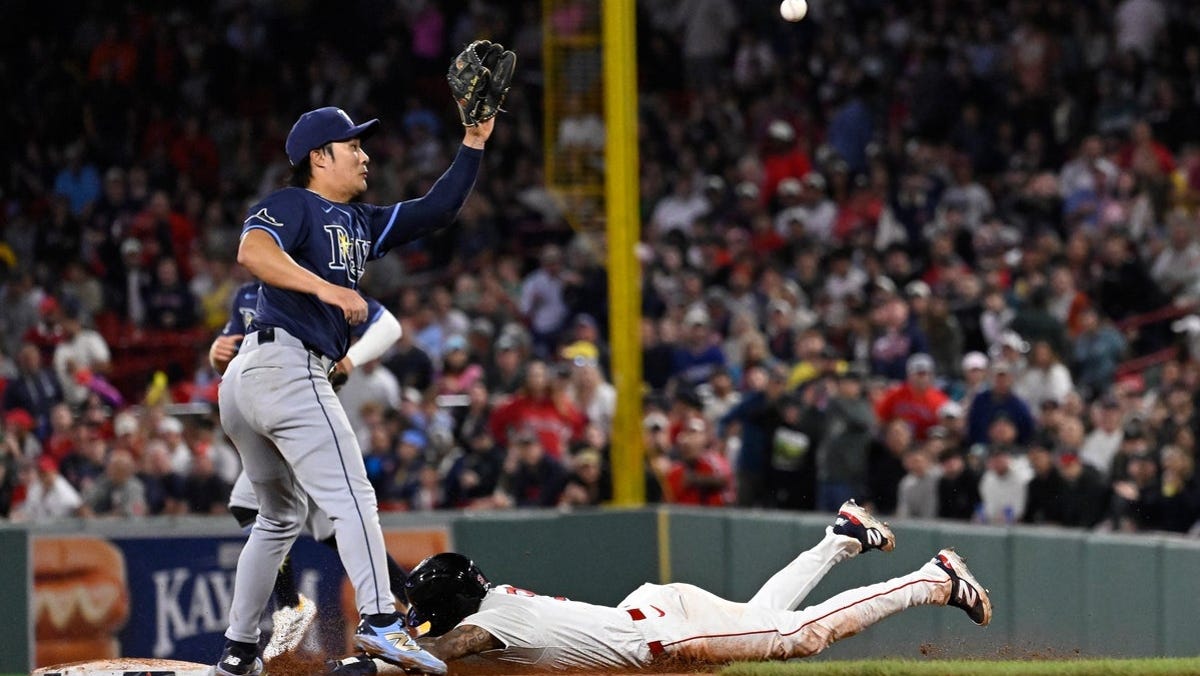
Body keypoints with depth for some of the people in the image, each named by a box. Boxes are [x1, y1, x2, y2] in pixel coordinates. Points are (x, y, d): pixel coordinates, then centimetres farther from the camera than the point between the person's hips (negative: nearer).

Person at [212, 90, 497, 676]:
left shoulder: (361, 225, 24)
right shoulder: (292, 205, -2)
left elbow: (437, 210, 24)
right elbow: (252, 252, -22)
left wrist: (473, 144, 19)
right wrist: (325, 288, -30)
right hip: (288, 368, -10)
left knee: (281, 516, 19)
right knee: (351, 499, -16)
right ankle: (380, 621, -29)